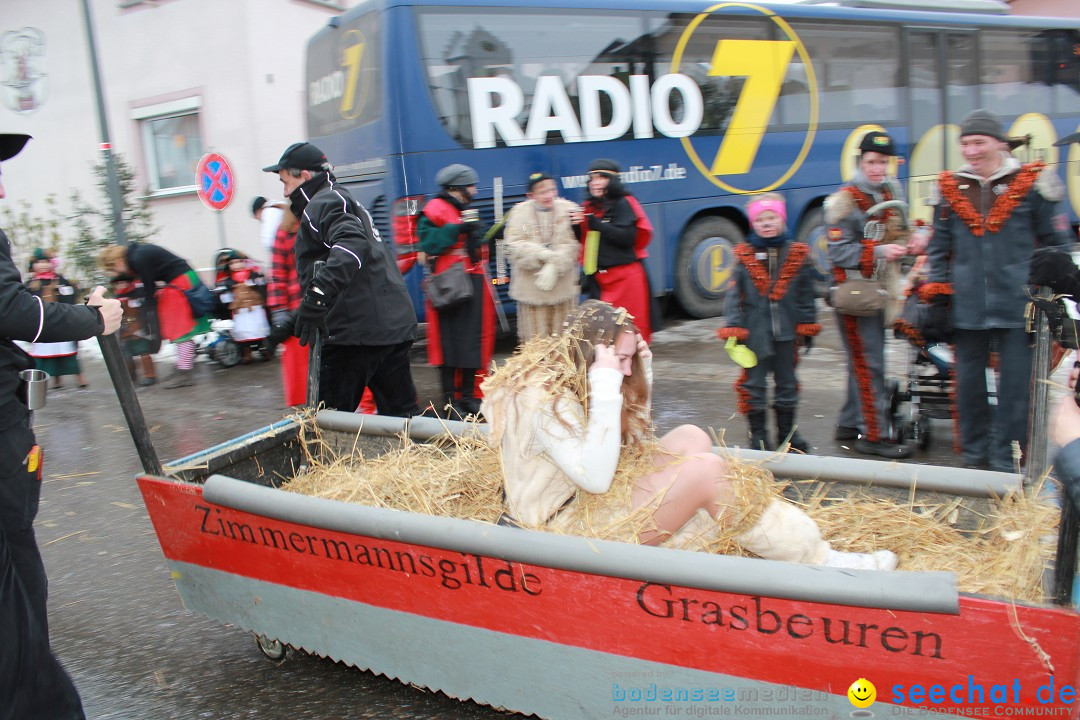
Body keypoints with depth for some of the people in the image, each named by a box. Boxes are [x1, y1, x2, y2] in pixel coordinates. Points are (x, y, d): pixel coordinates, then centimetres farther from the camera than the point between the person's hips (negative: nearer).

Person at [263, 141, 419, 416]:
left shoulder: (323, 203, -5)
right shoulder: (346, 200, 26)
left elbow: (352, 243, -25)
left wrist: (318, 294, -35)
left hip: (356, 331, -10)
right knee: (401, 415, 12)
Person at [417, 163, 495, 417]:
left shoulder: (466, 212, 21)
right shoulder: (435, 210, -5)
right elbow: (428, 243, -18)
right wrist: (458, 228, -21)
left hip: (473, 284, 8)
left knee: (472, 339, 7)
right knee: (449, 341, -5)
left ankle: (468, 394, 17)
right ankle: (449, 399, 2)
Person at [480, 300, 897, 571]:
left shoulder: (560, 381, 6)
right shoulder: (542, 401, -23)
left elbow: (634, 442, 12)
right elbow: (596, 478, -30)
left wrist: (642, 373, 1)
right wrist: (605, 388, -30)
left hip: (586, 502, 10)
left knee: (691, 438, 3)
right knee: (705, 469, -21)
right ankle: (819, 561, -8)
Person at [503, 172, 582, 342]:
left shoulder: (568, 209, 0)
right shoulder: (520, 212, 1)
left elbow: (571, 245, -7)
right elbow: (514, 245, -7)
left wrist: (554, 266, -20)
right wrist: (541, 254, -21)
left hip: (563, 285, 0)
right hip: (530, 286, 0)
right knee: (535, 339, 4)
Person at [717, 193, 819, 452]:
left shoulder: (797, 254, 2)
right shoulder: (744, 255, -3)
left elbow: (806, 294, 6)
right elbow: (734, 294, -5)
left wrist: (806, 326, 3)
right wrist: (733, 328, -12)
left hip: (786, 331, 2)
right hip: (755, 331, -2)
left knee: (787, 382, 14)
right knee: (754, 382, 5)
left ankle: (787, 431, 29)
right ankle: (758, 434, 17)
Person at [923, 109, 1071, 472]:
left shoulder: (1030, 184, 1)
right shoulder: (951, 188, 8)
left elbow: (1056, 245, 4)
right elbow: (939, 249, 12)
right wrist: (937, 298, 6)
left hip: (1018, 305, -2)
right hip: (967, 307, 3)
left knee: (1015, 385, 1)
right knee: (969, 382, 10)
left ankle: (1006, 461, 12)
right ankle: (974, 453, 26)